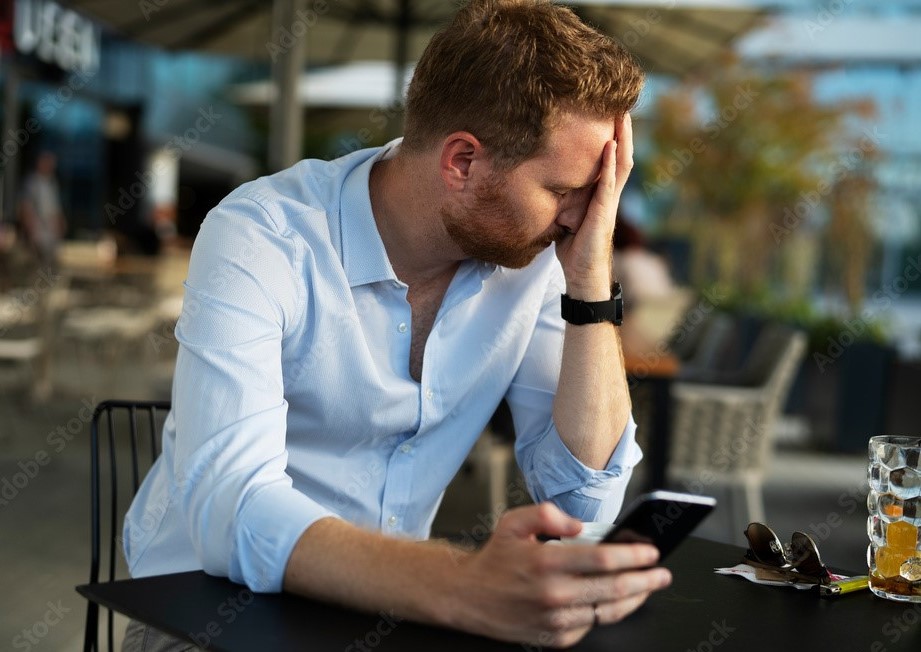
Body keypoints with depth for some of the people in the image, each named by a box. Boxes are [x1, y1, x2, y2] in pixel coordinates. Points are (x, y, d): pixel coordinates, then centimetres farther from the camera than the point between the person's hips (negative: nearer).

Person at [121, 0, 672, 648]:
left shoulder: (529, 258, -7)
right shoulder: (259, 240, -22)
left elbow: (585, 497, -10)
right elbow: (229, 509, -34)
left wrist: (590, 279, -19)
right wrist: (465, 587, -49)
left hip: (387, 598, 5)